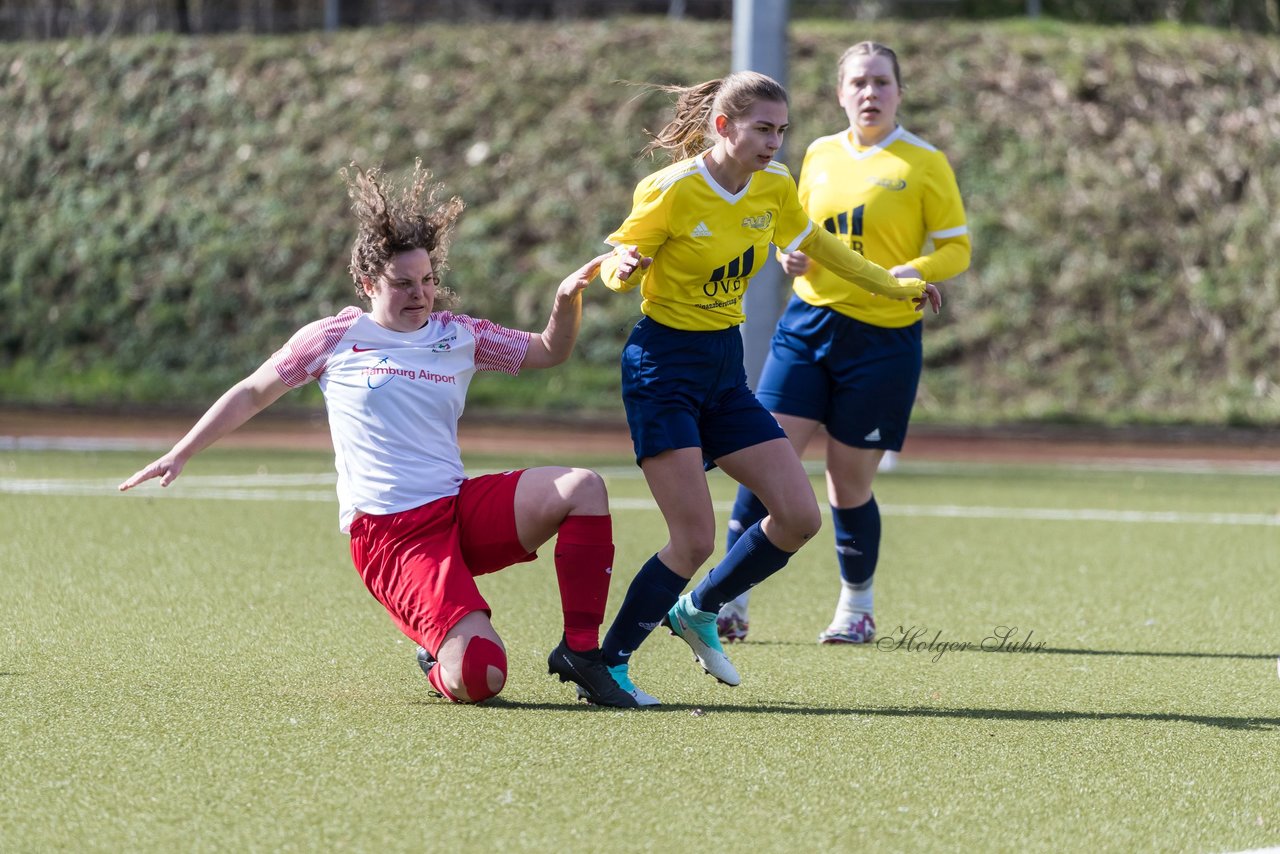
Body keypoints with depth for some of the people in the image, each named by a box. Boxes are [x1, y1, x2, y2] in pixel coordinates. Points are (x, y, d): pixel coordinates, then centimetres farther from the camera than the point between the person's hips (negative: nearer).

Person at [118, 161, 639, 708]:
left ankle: (580, 652, -8)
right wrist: (179, 455, 11)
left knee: (582, 487, -21)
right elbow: (252, 394, 12)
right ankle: (439, 659, 15)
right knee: (479, 679, -26)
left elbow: (549, 351, 24)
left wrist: (567, 299, 3)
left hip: (461, 509, 5)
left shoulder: (459, 336, 13)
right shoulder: (336, 338, 3)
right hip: (387, 533, -5)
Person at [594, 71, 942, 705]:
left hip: (725, 368, 7)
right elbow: (616, 269, -9)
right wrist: (624, 267, -33)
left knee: (799, 518, -2)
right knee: (695, 539, -15)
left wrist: (891, 285, 27)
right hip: (663, 364, -7)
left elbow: (812, 244, 22)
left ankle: (698, 611, 20)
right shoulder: (671, 191, -17)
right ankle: (605, 664, 0)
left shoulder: (774, 187, 2)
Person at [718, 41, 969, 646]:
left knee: (849, 482, 1)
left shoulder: (924, 164, -2)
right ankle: (729, 601, -3)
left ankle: (857, 607, 23)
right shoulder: (820, 155, 10)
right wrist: (792, 255, -1)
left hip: (883, 337, -3)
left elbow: (956, 248, -1)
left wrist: (915, 270, -21)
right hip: (808, 323, 3)